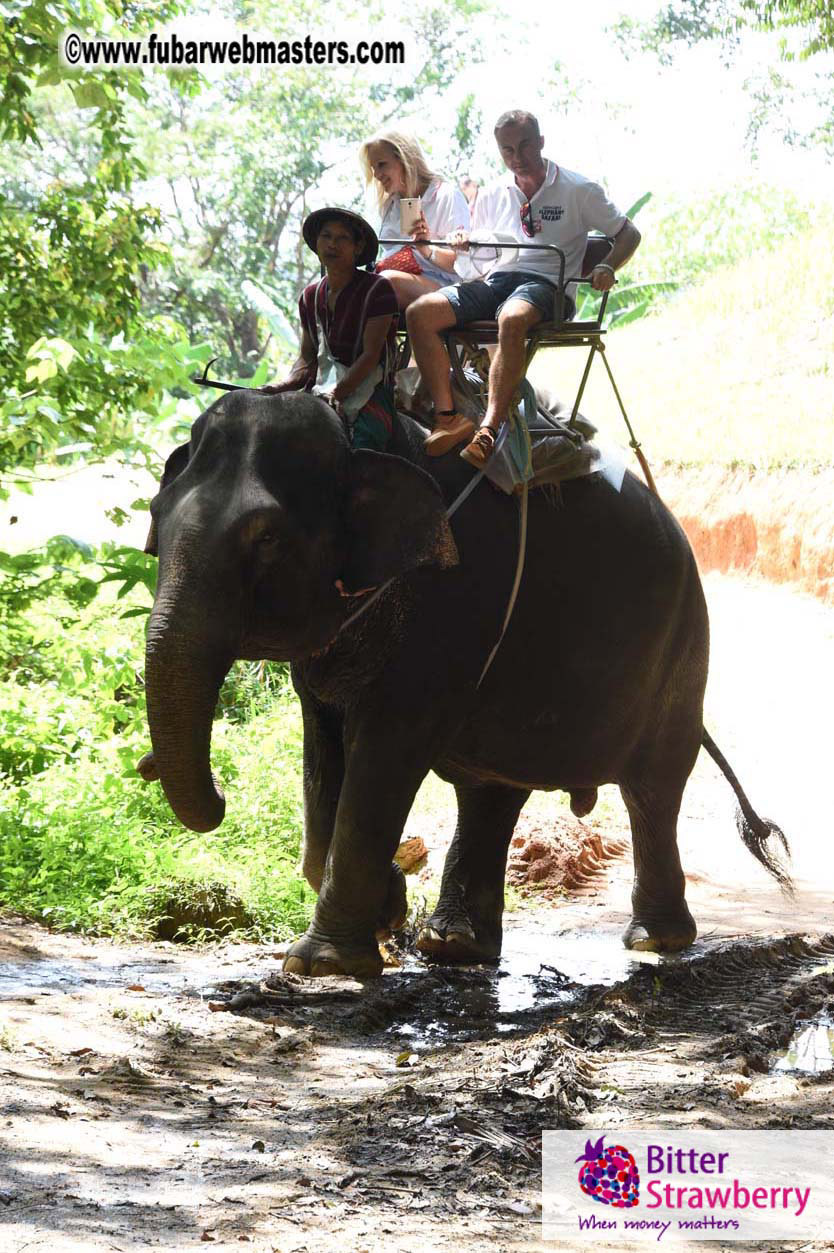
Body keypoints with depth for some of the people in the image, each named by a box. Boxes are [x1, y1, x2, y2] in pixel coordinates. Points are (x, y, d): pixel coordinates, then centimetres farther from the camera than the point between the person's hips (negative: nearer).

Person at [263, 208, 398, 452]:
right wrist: (284, 386, -6)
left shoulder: (377, 289, -4)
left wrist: (337, 393, -22)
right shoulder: (311, 296, 15)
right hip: (320, 389, 5)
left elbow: (371, 355, -10)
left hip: (369, 391, -5)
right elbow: (307, 359, 16)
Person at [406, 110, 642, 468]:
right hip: (495, 281, 5)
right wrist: (461, 246, 2)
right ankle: (448, 418, -26)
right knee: (420, 313, -20)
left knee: (512, 319, -42)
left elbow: (629, 234, 10)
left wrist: (607, 269, -10)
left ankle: (489, 430, -46)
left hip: (546, 284, -5)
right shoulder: (491, 196, 21)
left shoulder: (579, 190, 8)